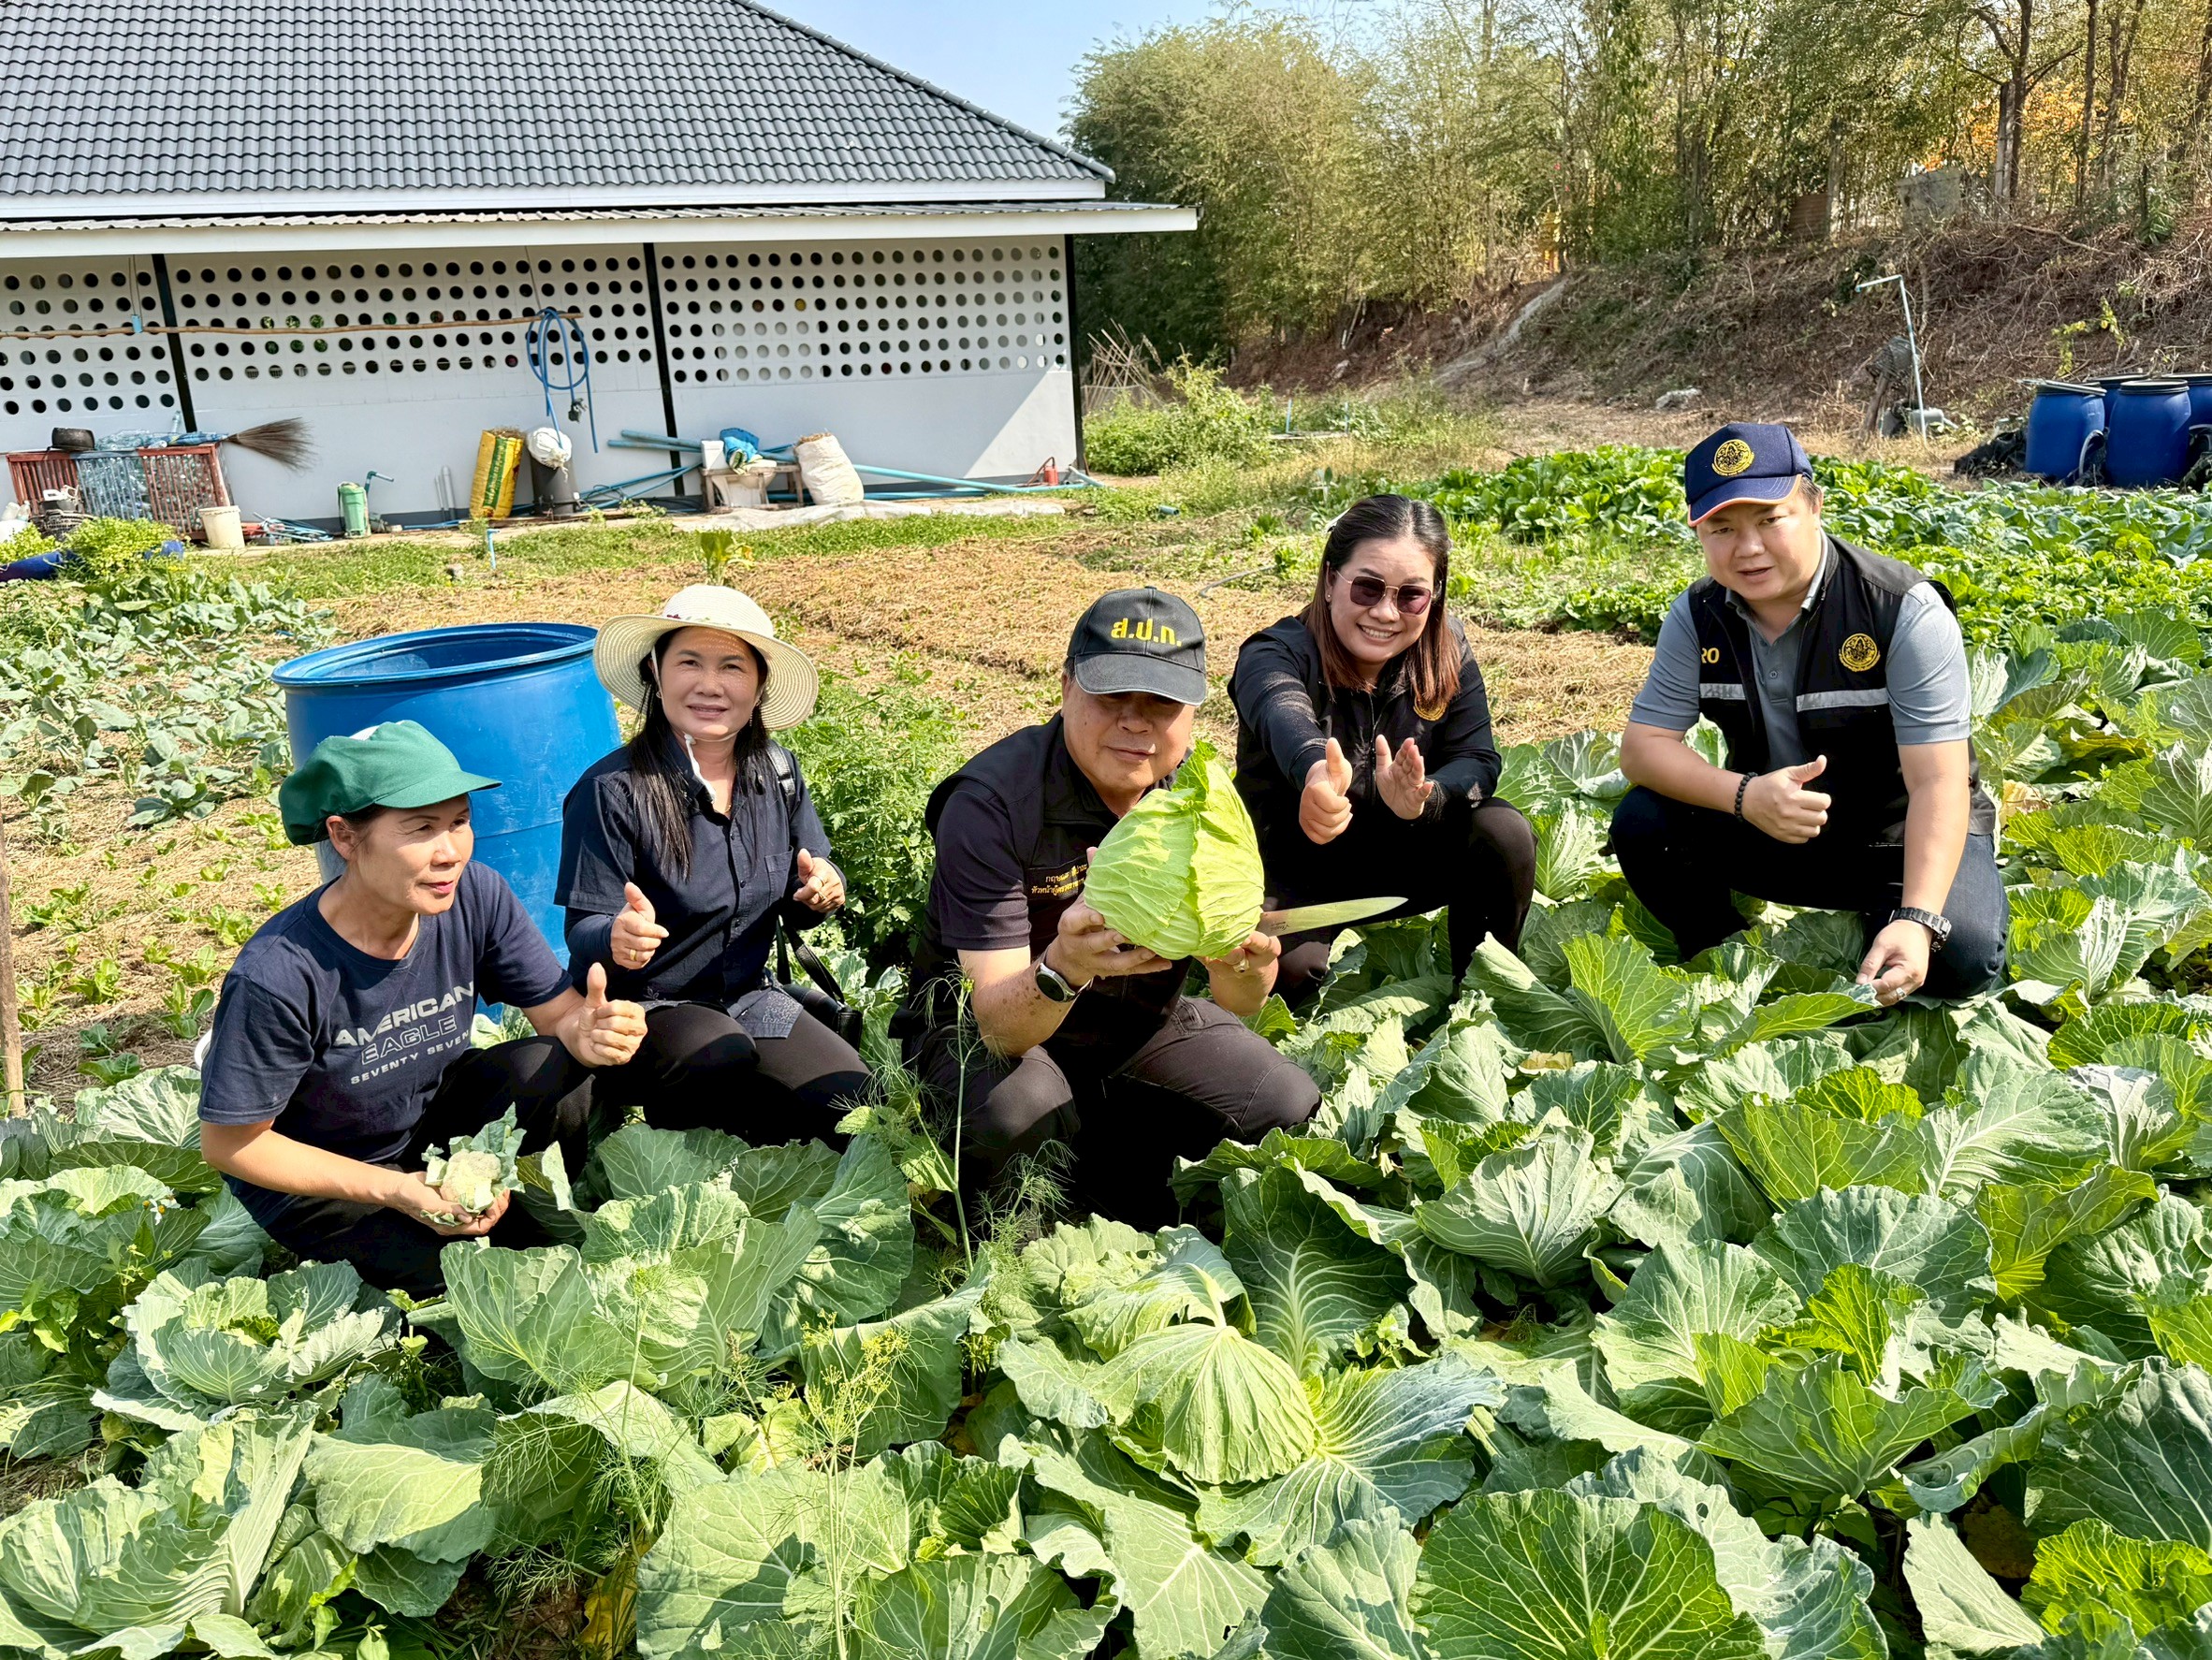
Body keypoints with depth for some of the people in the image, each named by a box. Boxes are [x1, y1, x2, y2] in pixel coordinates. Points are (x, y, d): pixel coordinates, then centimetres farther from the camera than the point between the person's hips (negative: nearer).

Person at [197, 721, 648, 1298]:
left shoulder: (474, 895, -21)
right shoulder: (278, 977, -31)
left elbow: (559, 1012, -13)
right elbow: (230, 1143, -18)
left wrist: (588, 1033, -39)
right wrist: (398, 1190, -25)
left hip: (432, 1111, 4)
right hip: (316, 1176, -4)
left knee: (554, 1071, -25)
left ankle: (539, 1220, 1)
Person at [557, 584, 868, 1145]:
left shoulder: (777, 772, 0)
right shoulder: (612, 791, -17)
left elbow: (798, 908, 10)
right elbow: (584, 931, -14)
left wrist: (823, 890, -15)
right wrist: (616, 938, -39)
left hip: (748, 997, 5)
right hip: (640, 1009, -5)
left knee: (855, 1105, -14)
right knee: (725, 1058, -35)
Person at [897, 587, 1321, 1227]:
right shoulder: (990, 803, -26)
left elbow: (1242, 1002, -14)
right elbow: (999, 1026, -32)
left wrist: (1244, 962, -39)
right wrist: (1064, 967, -55)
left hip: (1142, 1021, 5)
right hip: (984, 1028, -4)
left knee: (1290, 1108, -11)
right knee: (1023, 1120, -35)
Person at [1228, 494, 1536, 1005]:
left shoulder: (1447, 651, -9)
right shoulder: (1277, 653, -24)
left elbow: (1478, 760, -14)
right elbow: (1284, 714, -48)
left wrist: (1423, 797, -39)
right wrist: (1317, 772, -74)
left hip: (1400, 857, 4)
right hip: (1293, 875, -4)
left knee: (1505, 834, -22)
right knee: (1292, 969, -31)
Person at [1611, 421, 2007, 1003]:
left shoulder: (1906, 611, -23)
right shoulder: (1698, 616, -10)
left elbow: (1938, 784, -27)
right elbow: (1642, 746, -13)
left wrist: (1917, 921, -42)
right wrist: (1744, 795, -33)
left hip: (1902, 836, -3)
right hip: (1768, 829, 3)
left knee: (1959, 956, -30)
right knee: (1640, 825, -20)